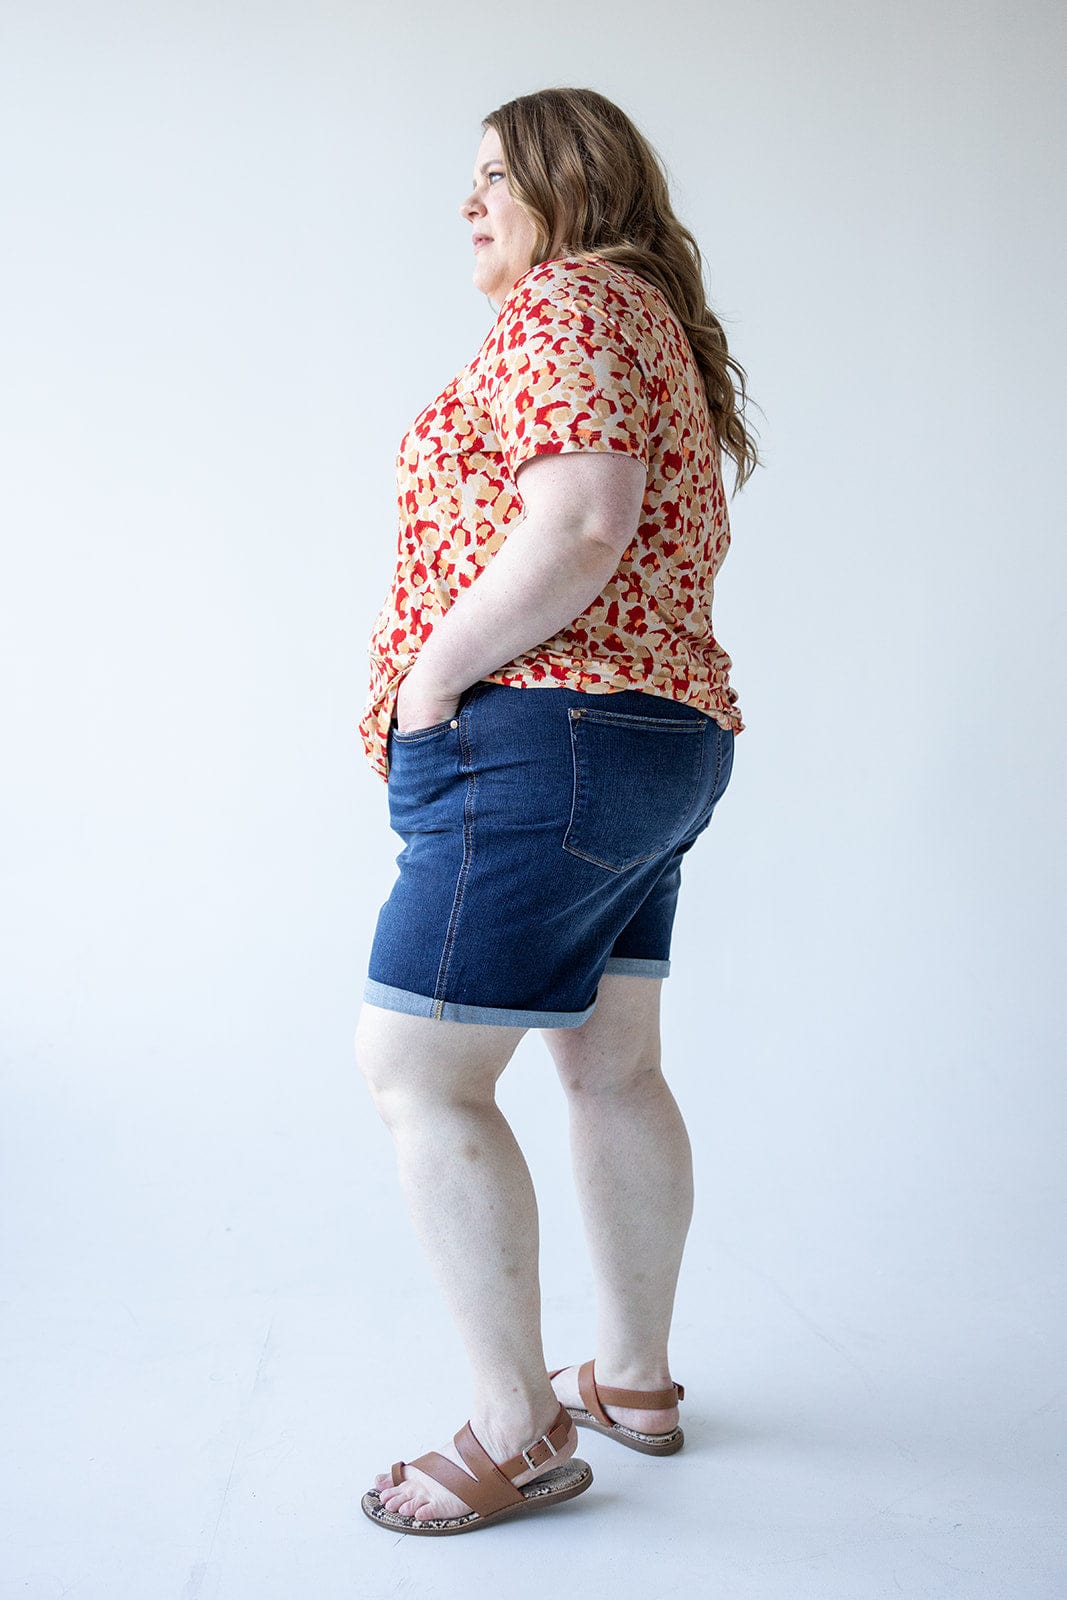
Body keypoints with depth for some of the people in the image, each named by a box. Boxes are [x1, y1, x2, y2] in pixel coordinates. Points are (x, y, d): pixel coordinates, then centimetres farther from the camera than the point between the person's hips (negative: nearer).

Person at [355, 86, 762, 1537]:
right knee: (612, 1068, 15)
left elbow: (580, 526, -23)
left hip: (542, 741, -11)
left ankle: (520, 1434, -1)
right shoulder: (661, 326, 23)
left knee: (417, 1075, -6)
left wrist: (429, 672, -15)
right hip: (668, 733, 11)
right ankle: (636, 1380, 25)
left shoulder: (561, 302, -8)